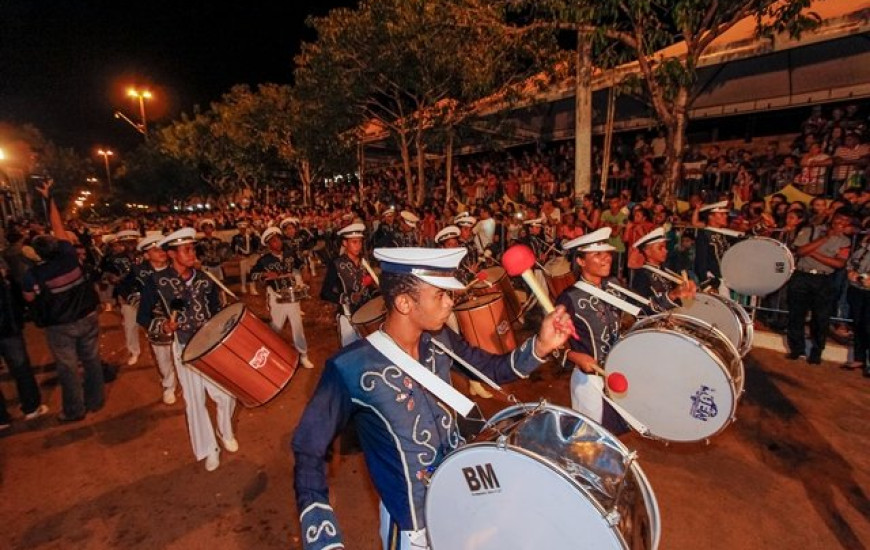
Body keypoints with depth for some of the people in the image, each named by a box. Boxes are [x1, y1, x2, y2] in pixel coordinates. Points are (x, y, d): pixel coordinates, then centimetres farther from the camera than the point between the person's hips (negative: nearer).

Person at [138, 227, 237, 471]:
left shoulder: (204, 279, 0)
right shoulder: (156, 282, -9)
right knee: (194, 400, 9)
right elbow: (143, 317, -3)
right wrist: (164, 326, -20)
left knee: (226, 394, 5)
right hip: (185, 348, -2)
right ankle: (208, 449, 29)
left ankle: (225, 432, 36)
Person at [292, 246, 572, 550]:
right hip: (412, 523, -5)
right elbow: (309, 452, -18)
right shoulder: (350, 369, -28)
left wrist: (541, 345, -15)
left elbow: (493, 368, 2)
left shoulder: (440, 341, -11)